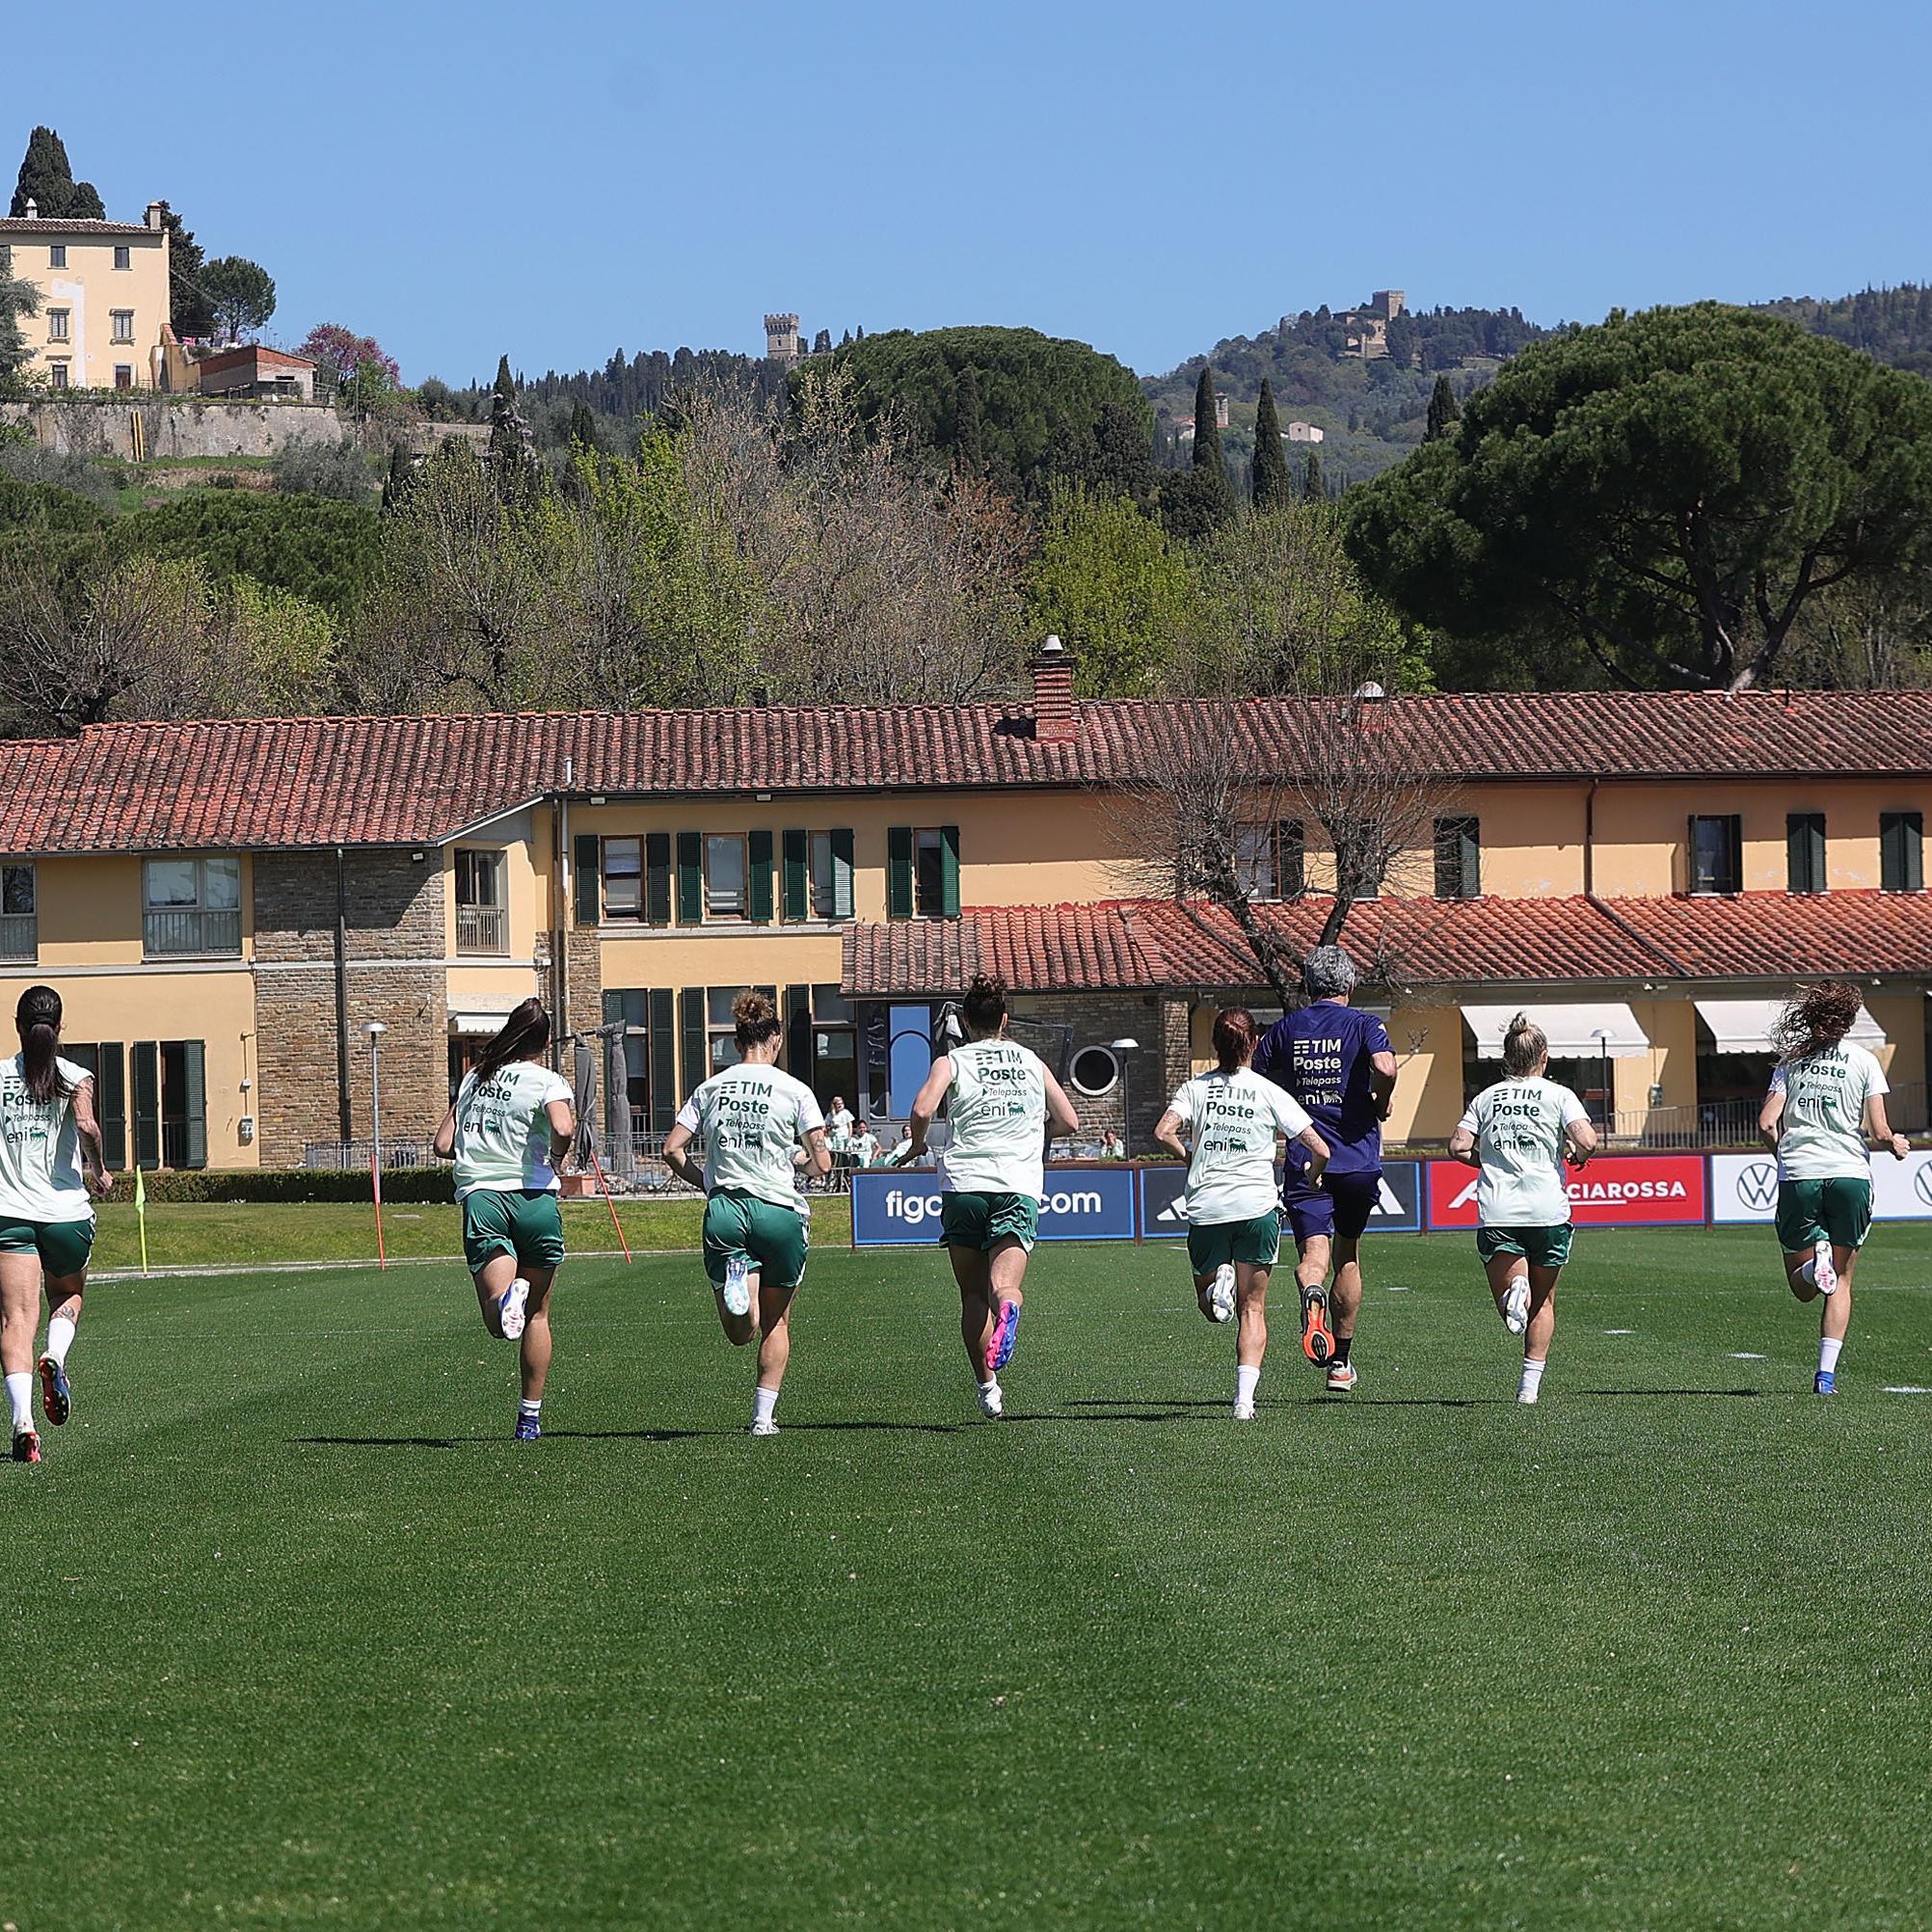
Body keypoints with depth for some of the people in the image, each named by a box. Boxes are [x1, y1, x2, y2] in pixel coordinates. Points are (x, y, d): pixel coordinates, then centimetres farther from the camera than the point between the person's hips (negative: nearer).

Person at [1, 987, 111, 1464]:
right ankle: (55, 1359, -5)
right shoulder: (74, 1077, -1)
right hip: (67, 1211, 0)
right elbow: (85, 1125, -18)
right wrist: (99, 1173, -1)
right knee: (68, 1295, 26)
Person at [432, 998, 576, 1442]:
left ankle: (505, 1298, -48)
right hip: (533, 1197, -2)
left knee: (498, 1321, -11)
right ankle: (530, 1416, 19)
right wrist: (556, 1157, 1)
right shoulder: (548, 1081, 1)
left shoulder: (474, 1078, 16)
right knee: (537, 1314, 17)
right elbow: (562, 1128, -19)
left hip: (479, 1197, 2)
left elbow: (443, 1144, 15)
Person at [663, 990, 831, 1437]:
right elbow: (822, 1163, -3)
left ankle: (734, 1278, -30)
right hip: (778, 1210, -2)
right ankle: (764, 1414, 12)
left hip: (724, 1211, 2)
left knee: (742, 1334, 2)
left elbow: (672, 1150, 5)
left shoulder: (710, 1089, 8)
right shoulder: (794, 1091, -1)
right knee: (777, 1322, 17)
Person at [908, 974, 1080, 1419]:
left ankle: (987, 1384, 10)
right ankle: (1008, 1308, -50)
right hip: (1020, 1185, 1)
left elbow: (923, 1108, -12)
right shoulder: (1031, 1062, 15)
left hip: (964, 1183, -1)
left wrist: (918, 1145, 7)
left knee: (973, 1294, 12)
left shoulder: (951, 1062, 6)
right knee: (1004, 1282, -14)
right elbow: (1068, 1122, 16)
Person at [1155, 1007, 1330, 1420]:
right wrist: (1312, 1178, 20)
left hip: (1206, 1210, 1)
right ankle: (1244, 1397, -9)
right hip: (1256, 1207, -1)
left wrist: (1188, 1157, 8)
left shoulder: (1196, 1088, 4)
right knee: (1253, 1309, 7)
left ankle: (1219, 1281, -17)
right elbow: (1319, 1149, -2)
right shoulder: (1269, 1093, 1)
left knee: (1208, 1304, 19)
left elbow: (1163, 1133, -12)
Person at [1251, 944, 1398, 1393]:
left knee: (1313, 1251, -9)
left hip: (1304, 1160, 0)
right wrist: (1381, 1105, -2)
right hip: (1357, 1158, 0)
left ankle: (1313, 1297, -46)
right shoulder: (1364, 1025, -1)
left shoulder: (1283, 1030, 8)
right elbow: (1385, 1068, -21)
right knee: (1347, 1256, 17)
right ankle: (1341, 1361, 24)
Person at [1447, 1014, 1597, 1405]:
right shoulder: (1558, 1095, 4)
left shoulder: (1487, 1097, 13)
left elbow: (1458, 1147, 4)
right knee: (1543, 1303, 15)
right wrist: (1577, 1155, 12)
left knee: (1510, 1298, -1)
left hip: (1497, 1212, 1)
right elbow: (1587, 1141, -10)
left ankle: (1514, 1294, -36)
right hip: (1547, 1211, -1)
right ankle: (1531, 1383, 10)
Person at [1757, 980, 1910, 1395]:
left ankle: (1815, 1262, -25)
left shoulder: (1791, 1061, 8)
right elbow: (1879, 1131, -2)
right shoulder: (1863, 1061, 2)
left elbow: (1766, 1124, 0)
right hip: (1849, 1174, -1)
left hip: (1797, 1177, 1)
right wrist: (1896, 1144, 21)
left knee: (1802, 1288, 11)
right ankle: (1826, 1373, -2)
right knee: (1840, 1282, 11)